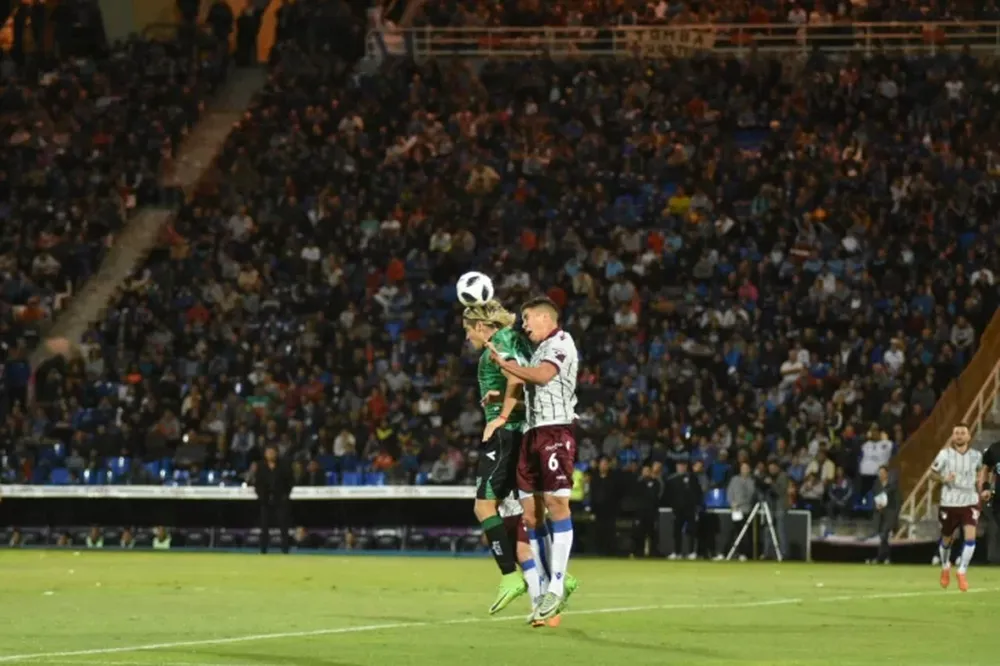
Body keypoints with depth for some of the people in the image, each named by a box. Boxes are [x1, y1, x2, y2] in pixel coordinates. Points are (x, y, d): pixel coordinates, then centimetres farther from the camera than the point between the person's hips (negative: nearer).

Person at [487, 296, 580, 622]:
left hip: (555, 430, -9)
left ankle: (557, 585, -15)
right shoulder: (539, 350, 25)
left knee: (556, 501, -15)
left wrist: (505, 364, -13)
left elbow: (543, 375, -19)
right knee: (530, 511, 4)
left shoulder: (561, 342, -1)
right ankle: (551, 582, 8)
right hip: (532, 433, 9)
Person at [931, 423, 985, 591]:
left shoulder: (976, 456, -2)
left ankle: (962, 573, -6)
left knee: (970, 537, -19)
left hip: (970, 502, 0)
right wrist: (943, 479, -19)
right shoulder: (945, 454, -8)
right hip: (949, 503, 0)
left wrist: (980, 489, 11)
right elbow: (932, 473, 2)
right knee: (946, 539, 13)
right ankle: (945, 568, 42)